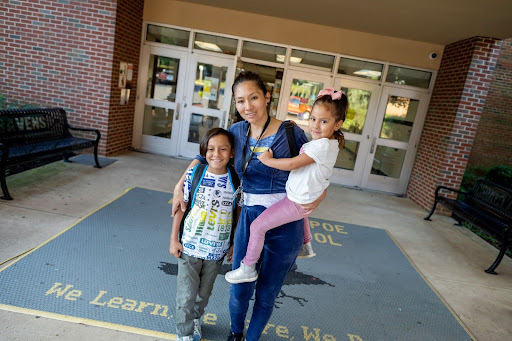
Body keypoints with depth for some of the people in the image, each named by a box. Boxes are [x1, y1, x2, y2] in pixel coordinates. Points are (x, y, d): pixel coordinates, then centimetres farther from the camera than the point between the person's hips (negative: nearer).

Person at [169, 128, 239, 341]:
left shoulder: (235, 181, -9)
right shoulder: (194, 175, -11)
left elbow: (238, 214, 1)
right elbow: (181, 207, -3)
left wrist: (235, 244, 5)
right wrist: (174, 239, -1)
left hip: (217, 249, 2)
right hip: (189, 246, -1)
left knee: (204, 292, 21)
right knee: (186, 294, 7)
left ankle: (195, 318, 51)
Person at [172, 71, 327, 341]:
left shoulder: (291, 133, -13)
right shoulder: (237, 131, 0)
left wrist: (315, 200, -25)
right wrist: (179, 187, 2)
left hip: (285, 224, -3)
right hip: (249, 219, 3)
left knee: (266, 293, 14)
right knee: (240, 289, 14)